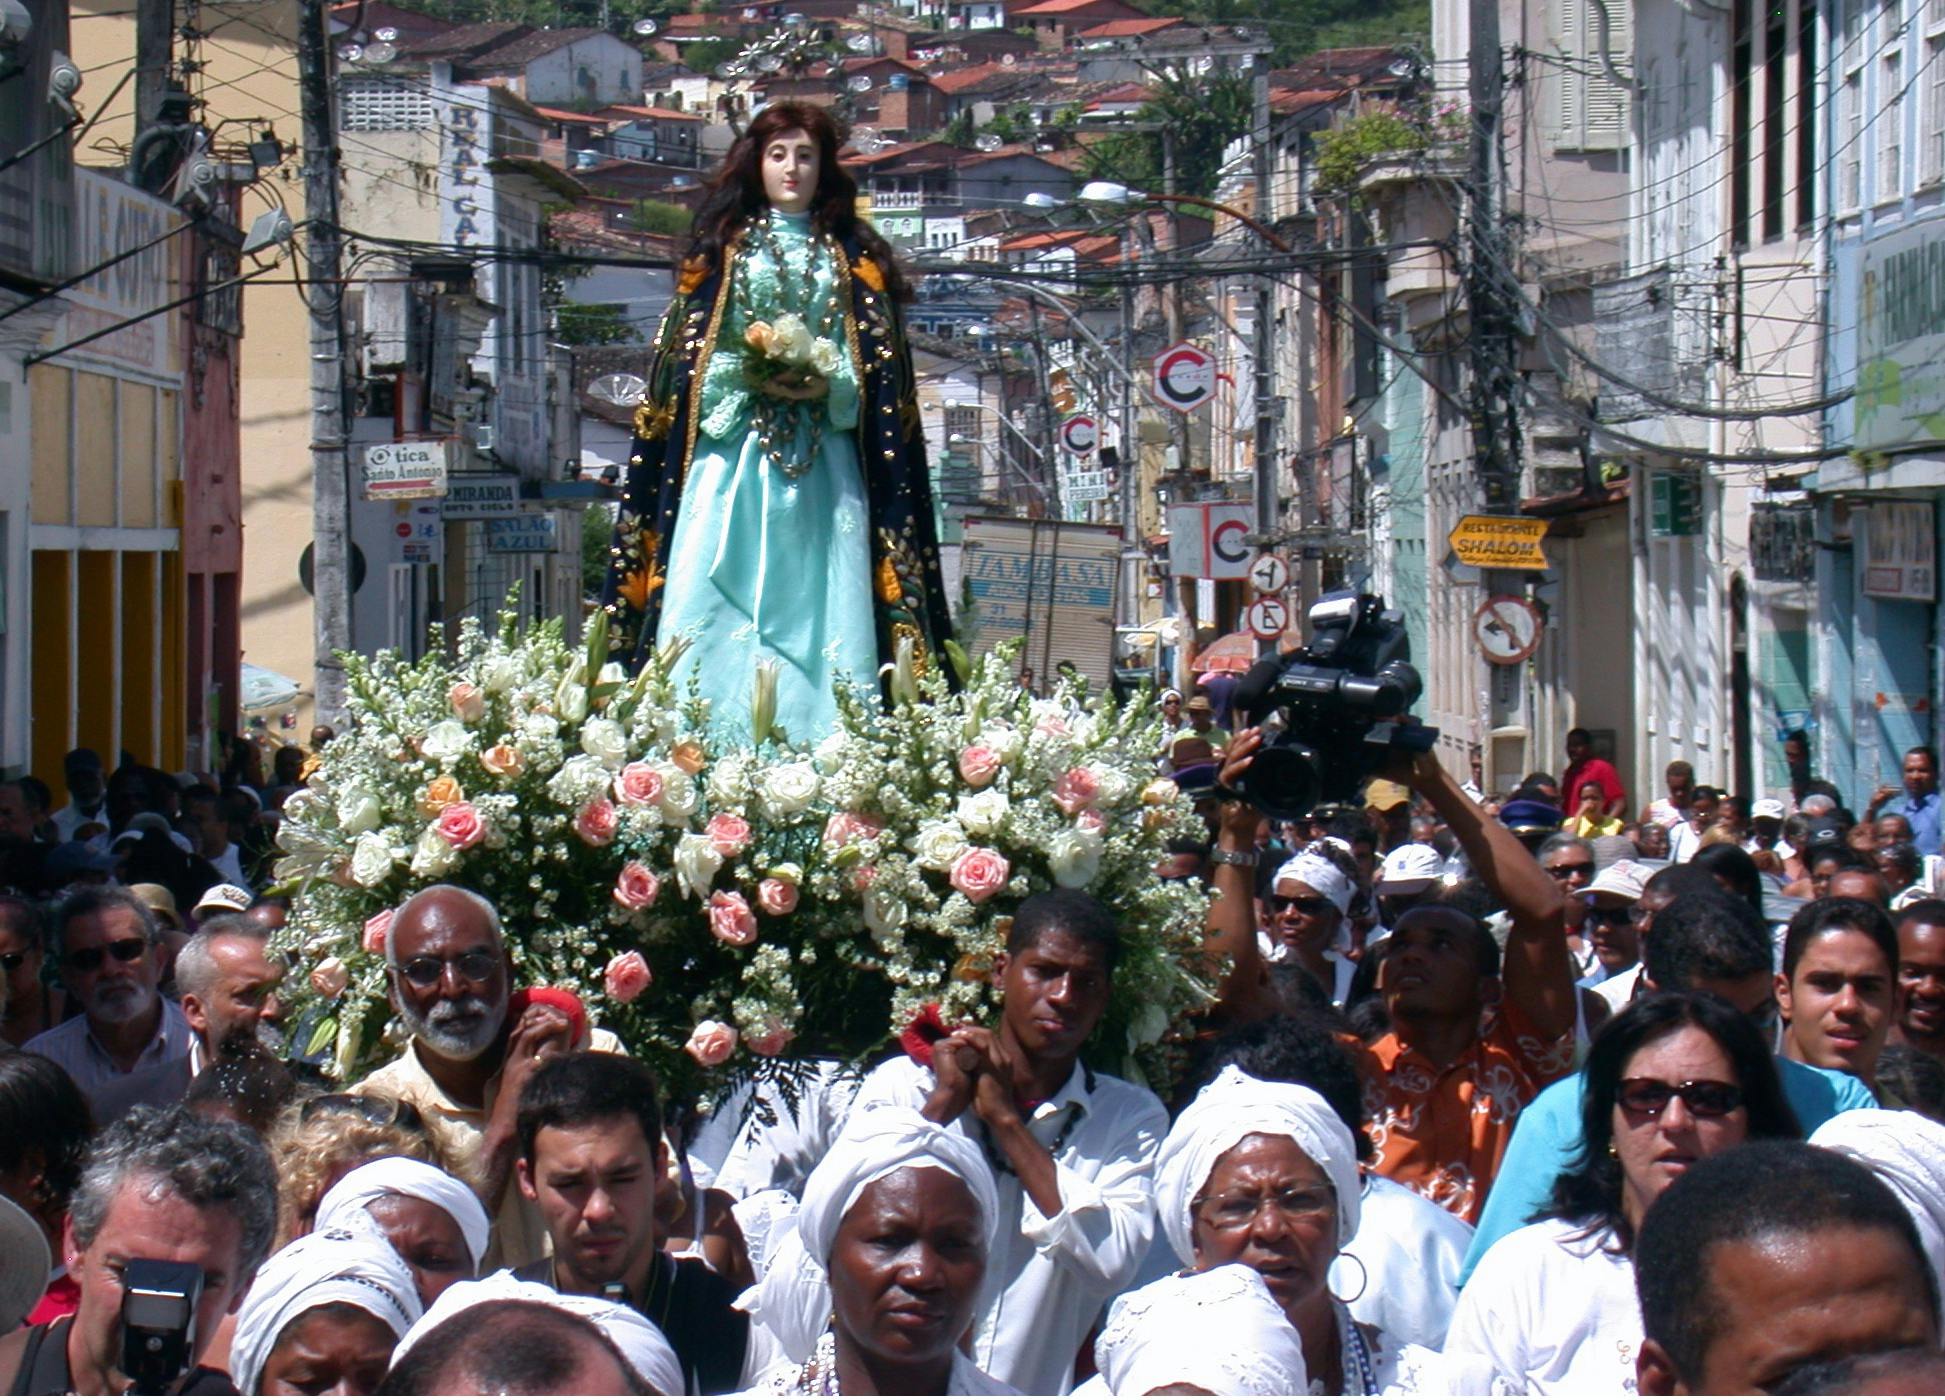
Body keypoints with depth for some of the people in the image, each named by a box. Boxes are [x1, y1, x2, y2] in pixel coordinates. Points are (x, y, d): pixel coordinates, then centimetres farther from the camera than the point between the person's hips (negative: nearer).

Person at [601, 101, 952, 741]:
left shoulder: (855, 259, 14)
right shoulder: (722, 250, 12)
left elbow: (880, 368, 8)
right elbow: (686, 354, 6)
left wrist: (825, 384, -12)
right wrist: (749, 378, -12)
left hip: (823, 465, 1)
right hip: (733, 454, -1)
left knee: (822, 609, -7)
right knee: (723, 604, -10)